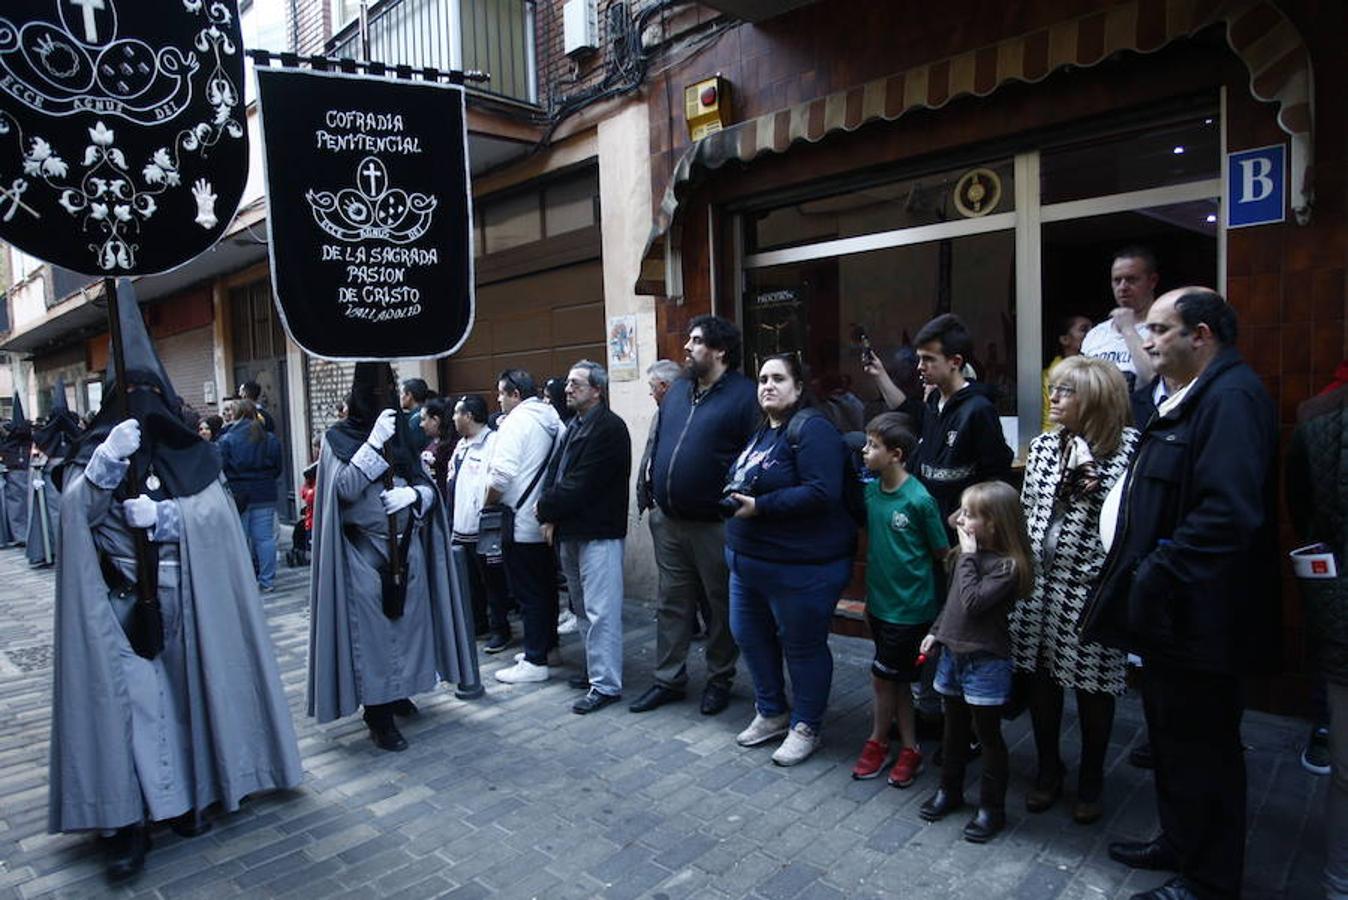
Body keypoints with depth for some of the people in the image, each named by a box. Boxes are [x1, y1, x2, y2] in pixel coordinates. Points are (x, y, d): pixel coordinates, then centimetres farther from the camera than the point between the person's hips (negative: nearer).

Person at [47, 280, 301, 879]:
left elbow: (216, 515, -4)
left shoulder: (190, 453, 4)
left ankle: (191, 793, 23)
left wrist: (162, 516, -21)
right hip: (120, 602, 0)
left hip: (183, 599, 1)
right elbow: (74, 512, -11)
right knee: (126, 695, -3)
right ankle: (128, 819, 4)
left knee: (185, 689, 8)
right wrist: (105, 462, -26)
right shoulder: (94, 450, 3)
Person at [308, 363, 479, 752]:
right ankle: (378, 716, 7)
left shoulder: (402, 433, 9)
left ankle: (398, 691, 29)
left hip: (407, 548, 4)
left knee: (406, 620, 9)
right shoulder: (338, 437, -1)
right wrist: (375, 443, -20)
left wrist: (413, 494, -13)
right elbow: (344, 488, -14)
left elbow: (429, 486, 9)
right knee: (372, 629, -3)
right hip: (365, 551, -4)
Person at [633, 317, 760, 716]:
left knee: (721, 606, 10)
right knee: (671, 603, 15)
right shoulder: (677, 391, 12)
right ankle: (668, 679, 28)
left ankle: (719, 680, 27)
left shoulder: (743, 394, -10)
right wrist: (654, 497, 13)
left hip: (715, 525, -6)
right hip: (668, 522, 7)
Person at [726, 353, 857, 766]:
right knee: (749, 635, 18)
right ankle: (771, 713, 39)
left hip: (801, 565, -9)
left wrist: (759, 507, -25)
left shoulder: (812, 430, -16)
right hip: (748, 558, 10)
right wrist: (734, 495, 2)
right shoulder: (759, 430, 12)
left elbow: (821, 493, -27)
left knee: (802, 646, 7)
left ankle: (805, 727, 26)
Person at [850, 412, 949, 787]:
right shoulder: (870, 490, 0)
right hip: (880, 600, 6)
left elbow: (944, 553, -9)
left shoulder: (919, 499, -19)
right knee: (897, 679, 16)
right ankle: (909, 749, 31)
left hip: (910, 606, -6)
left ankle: (877, 742, 25)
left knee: (883, 675, 2)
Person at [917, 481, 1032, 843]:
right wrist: (936, 632, 15)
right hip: (953, 653, 7)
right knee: (955, 728, 21)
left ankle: (991, 808, 22)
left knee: (988, 735, 7)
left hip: (985, 662, -7)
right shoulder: (969, 553, 3)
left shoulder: (1007, 565, -19)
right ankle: (949, 790, 37)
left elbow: (973, 602, -27)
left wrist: (968, 557, -23)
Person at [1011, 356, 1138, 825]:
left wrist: (1092, 481, -18)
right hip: (1040, 581, 5)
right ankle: (1048, 771, 33)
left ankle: (1091, 782, 31)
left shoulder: (1129, 447, -8)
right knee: (1040, 679, 13)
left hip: (1091, 586, -4)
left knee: (1092, 688, 9)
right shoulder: (1044, 445, 7)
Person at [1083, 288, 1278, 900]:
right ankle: (1178, 843, 41)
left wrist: (1157, 576, -23)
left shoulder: (1231, 396, -19)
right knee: (1171, 734, 22)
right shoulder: (1187, 397, 13)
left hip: (1196, 617, -10)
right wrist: (1140, 573, 10)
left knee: (1201, 746, 6)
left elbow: (1228, 513, -29)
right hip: (1169, 611, 10)